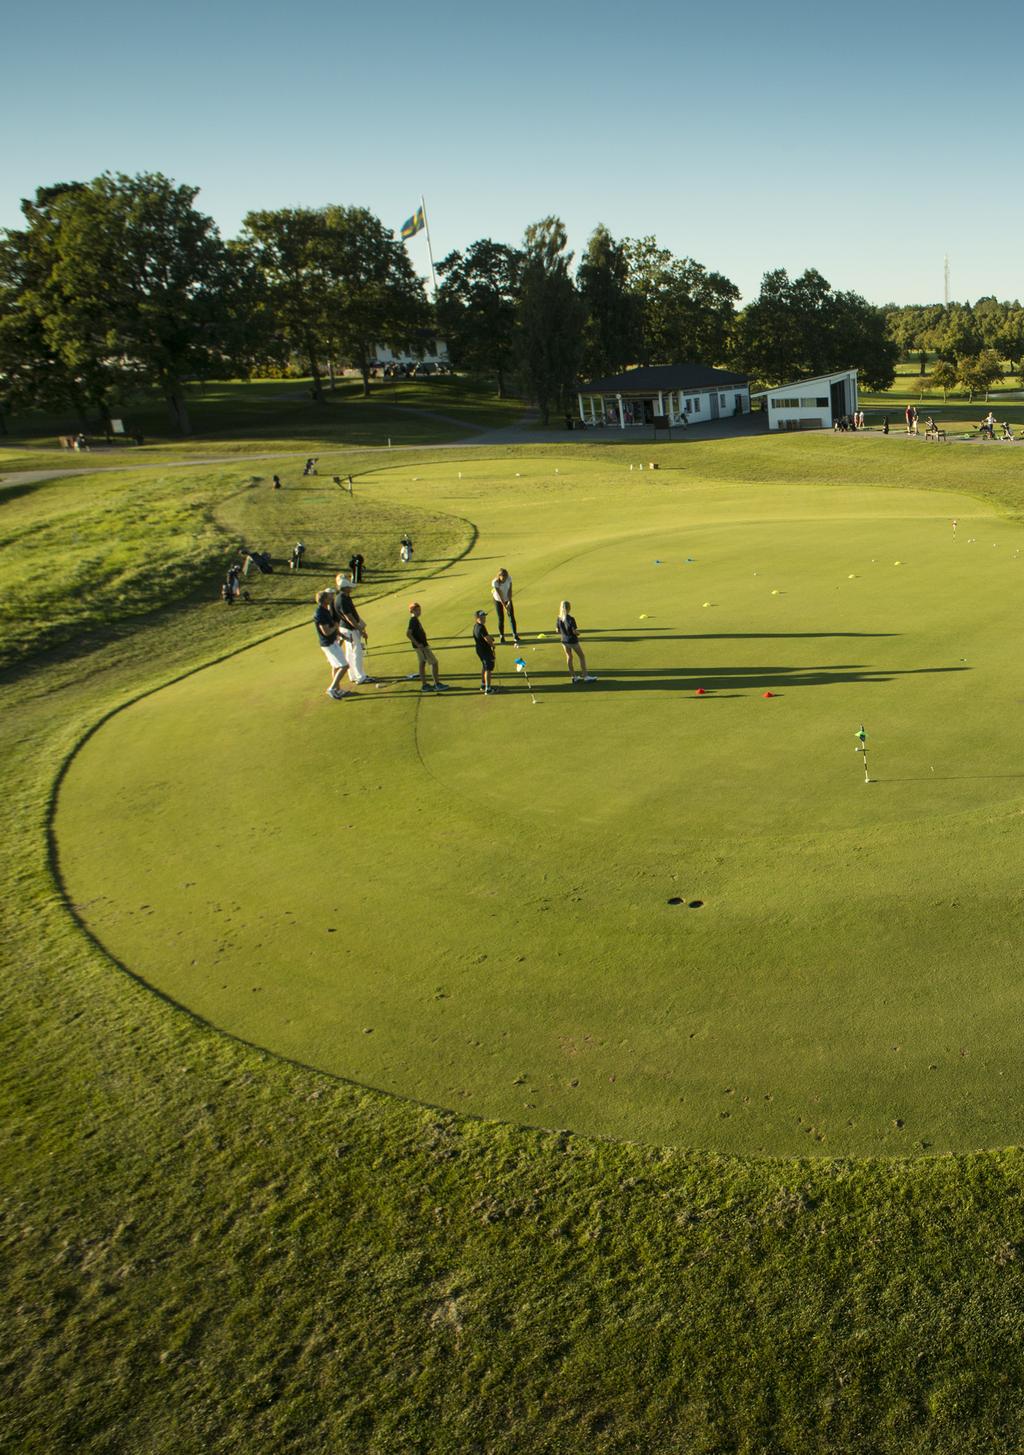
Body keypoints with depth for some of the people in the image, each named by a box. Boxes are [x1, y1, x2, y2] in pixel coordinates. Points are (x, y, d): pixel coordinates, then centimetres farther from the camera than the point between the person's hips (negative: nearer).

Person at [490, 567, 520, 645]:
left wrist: (509, 601, -21)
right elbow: (500, 595, -29)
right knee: (501, 618, -1)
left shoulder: (509, 578, -20)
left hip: (507, 599, 3)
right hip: (498, 600, -3)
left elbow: (510, 590, -12)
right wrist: (505, 606, -29)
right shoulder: (495, 582, -30)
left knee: (511, 616, -4)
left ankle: (515, 636, -1)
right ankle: (502, 637, 12)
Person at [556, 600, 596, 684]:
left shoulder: (559, 618, -5)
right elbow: (574, 631, -21)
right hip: (572, 640, -6)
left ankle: (573, 676, 19)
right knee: (581, 656, 7)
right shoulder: (571, 619, -22)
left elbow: (557, 630, 2)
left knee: (569, 657, 16)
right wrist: (578, 633, 0)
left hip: (564, 640, 6)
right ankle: (585, 676, 9)